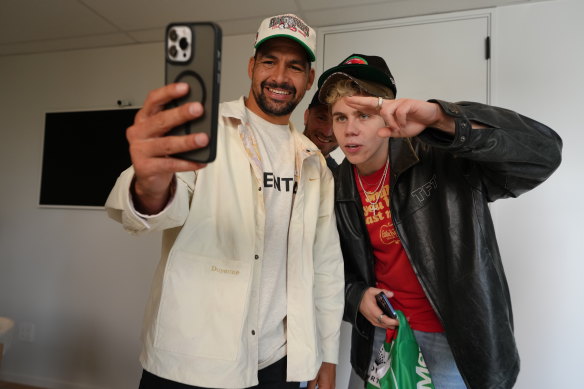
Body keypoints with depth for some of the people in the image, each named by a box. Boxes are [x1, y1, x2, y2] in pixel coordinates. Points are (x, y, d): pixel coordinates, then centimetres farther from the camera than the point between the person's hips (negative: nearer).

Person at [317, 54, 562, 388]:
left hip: (455, 338, -3)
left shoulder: (440, 161, -17)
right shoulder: (338, 188, -4)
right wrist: (356, 295, -11)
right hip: (380, 330, 4)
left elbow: (543, 152, -29)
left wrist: (441, 119, -41)